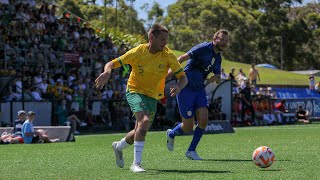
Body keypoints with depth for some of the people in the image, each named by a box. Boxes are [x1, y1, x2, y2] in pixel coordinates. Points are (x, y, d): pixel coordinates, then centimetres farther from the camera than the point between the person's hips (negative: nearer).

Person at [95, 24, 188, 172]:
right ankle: (136, 164, -25)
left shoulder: (168, 55, -12)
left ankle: (119, 146, 46)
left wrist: (178, 86, -34)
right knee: (144, 121, -29)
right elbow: (112, 64, -13)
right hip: (135, 91, -4)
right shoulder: (138, 52, -16)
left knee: (140, 132, 12)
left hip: (153, 96, 4)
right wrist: (107, 72, -37)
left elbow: (183, 77, -11)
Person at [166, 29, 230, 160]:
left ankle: (191, 151, 6)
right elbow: (182, 58, -20)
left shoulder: (218, 58, 9)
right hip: (186, 89, -7)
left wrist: (216, 78, -7)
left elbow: (218, 80, 19)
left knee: (203, 121, -10)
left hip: (200, 90, 7)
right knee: (188, 127, -4)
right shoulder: (203, 48, -16)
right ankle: (171, 134, 30)